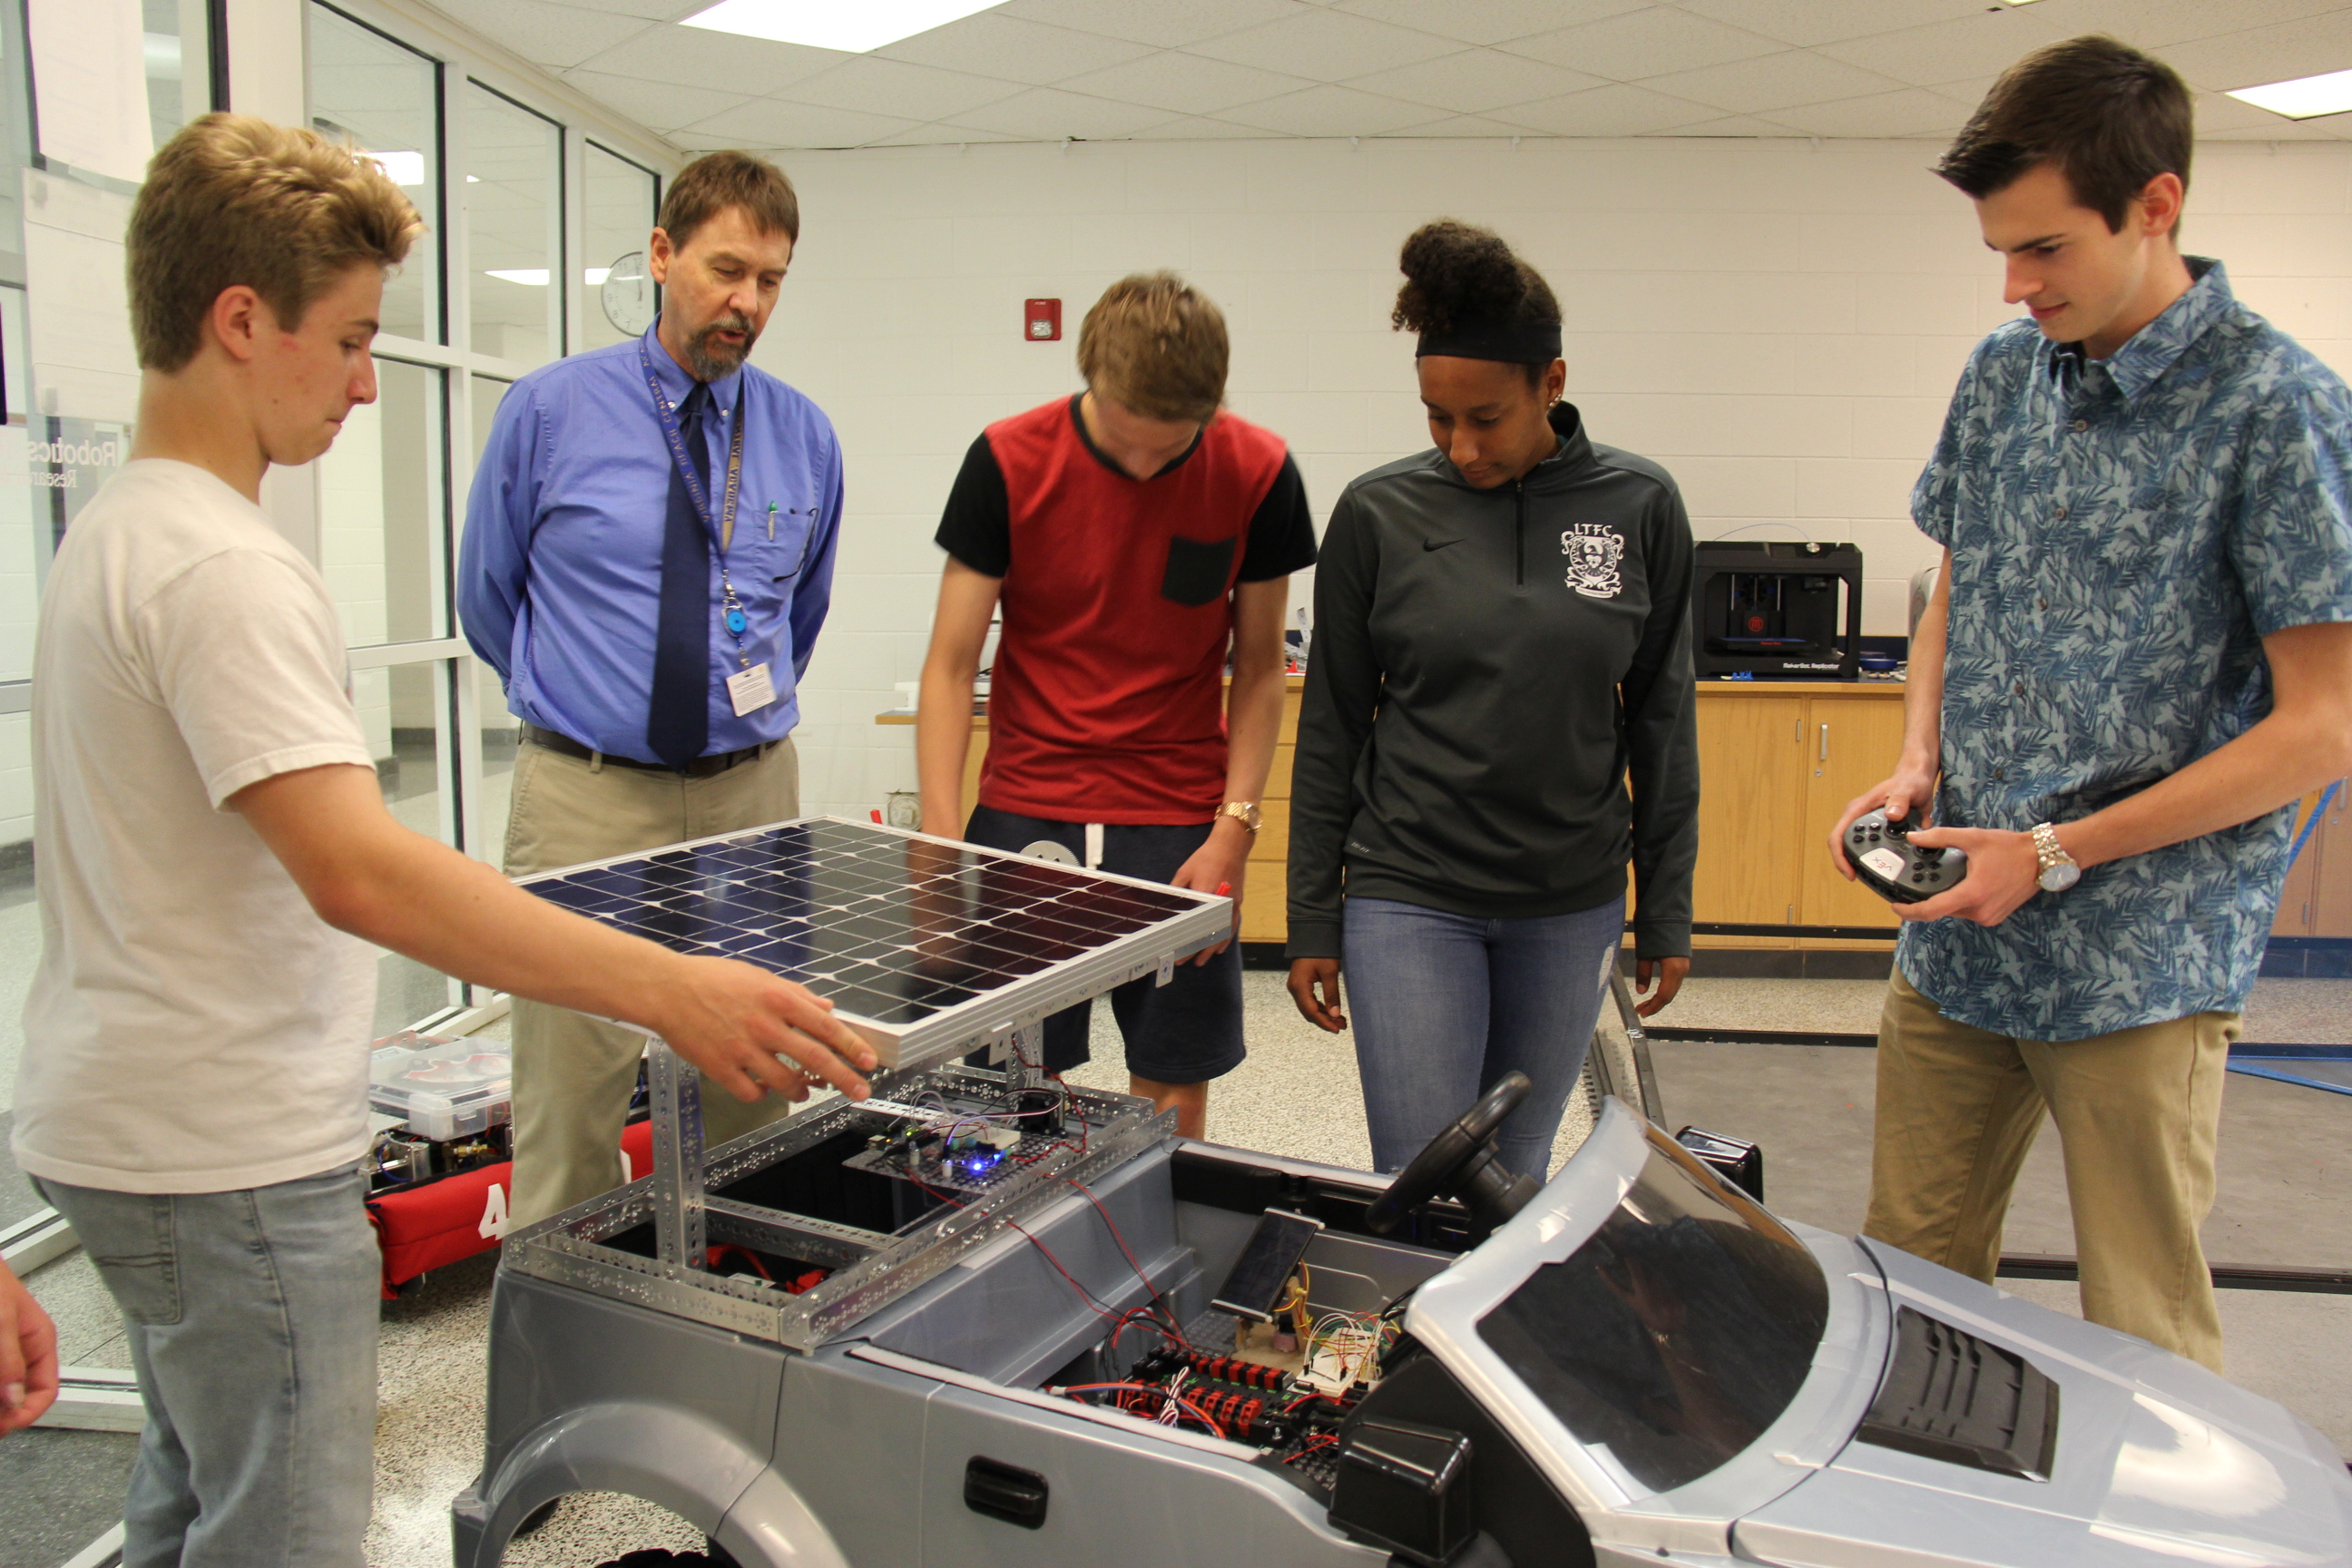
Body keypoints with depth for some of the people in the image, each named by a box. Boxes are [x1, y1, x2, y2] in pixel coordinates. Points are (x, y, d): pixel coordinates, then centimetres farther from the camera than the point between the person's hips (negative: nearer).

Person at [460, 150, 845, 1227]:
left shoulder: (805, 438, 6)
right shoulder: (550, 410, -1)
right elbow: (487, 602, 9)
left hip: (752, 791, 3)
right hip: (585, 799, -2)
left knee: (748, 1103, 10)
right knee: (571, 1108, 0)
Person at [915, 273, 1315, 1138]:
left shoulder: (1258, 475, -6)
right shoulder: (1008, 461, -8)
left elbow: (1258, 666, 3)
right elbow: (950, 662, -5)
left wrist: (1233, 829, -6)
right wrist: (942, 845, -13)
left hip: (1182, 827, 1)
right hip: (1024, 815, 0)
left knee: (1173, 1100, 5)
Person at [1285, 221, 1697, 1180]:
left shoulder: (1639, 507, 0)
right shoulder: (1380, 514, -3)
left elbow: (1661, 721, 6)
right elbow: (1332, 728, 2)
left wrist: (1666, 911, 7)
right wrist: (1313, 920, 3)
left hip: (1572, 904, 2)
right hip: (1407, 899, -1)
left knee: (1517, 1179, 14)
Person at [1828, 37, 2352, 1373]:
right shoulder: (2003, 375, 8)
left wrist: (2060, 854, -15)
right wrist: (1918, 762, 0)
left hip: (2142, 965, -5)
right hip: (1955, 936, 6)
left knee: (2145, 1345, 7)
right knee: (1909, 1280, 16)